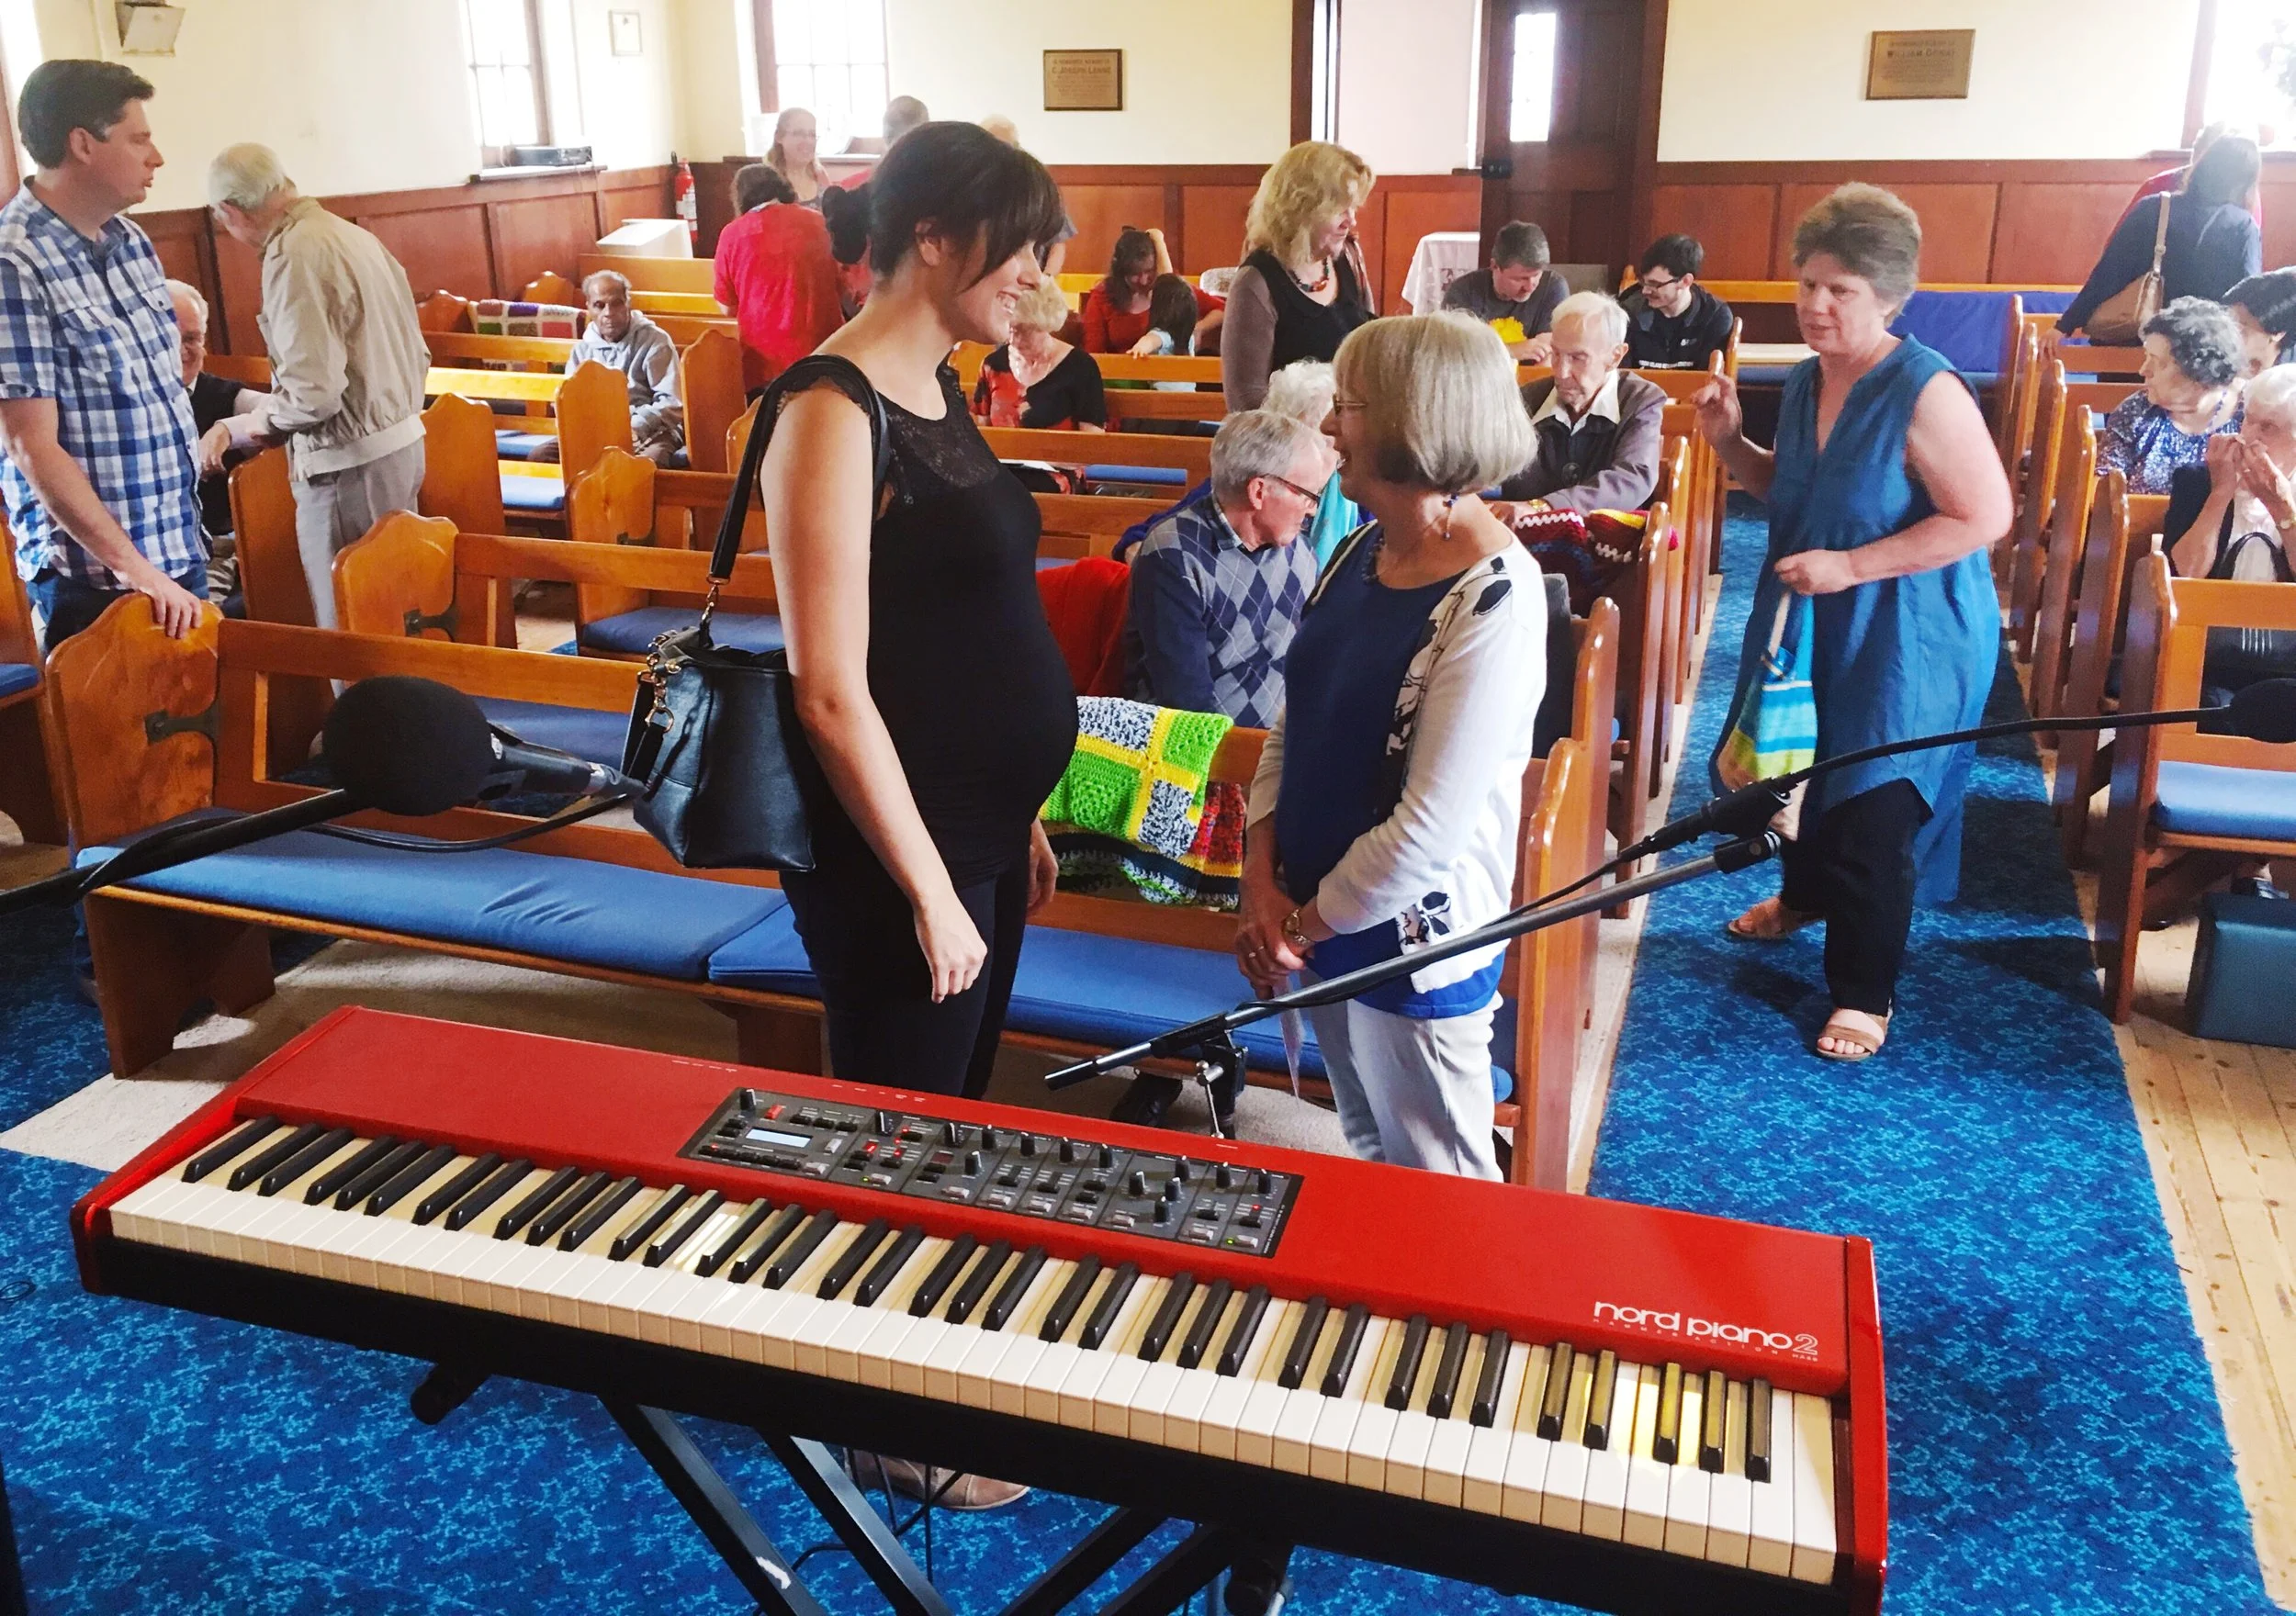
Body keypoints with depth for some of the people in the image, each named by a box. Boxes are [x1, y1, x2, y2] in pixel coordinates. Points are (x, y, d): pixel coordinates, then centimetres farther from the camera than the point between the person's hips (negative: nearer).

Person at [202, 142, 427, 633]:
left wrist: (261, 419, -2)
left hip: (349, 467, -9)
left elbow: (314, 391, -23)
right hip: (402, 443, 9)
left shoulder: (293, 255, -16)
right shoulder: (355, 236, 9)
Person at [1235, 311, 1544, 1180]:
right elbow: (1294, 721, 7)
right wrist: (1263, 878, -4)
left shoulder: (1493, 600, -24)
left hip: (1411, 942, -7)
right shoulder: (1363, 547, 1)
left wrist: (1308, 919, -13)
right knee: (1365, 1155, 26)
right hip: (1319, 921, 7)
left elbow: (1428, 824, -25)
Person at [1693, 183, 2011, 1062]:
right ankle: (1807, 894, 52)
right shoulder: (1805, 381, 1)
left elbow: (1986, 517, -23)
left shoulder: (1926, 392, -23)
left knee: (1873, 815, -2)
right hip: (1815, 624, 7)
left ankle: (1865, 993, 14)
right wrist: (1730, 443, -3)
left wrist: (1851, 566, -27)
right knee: (1812, 765, 24)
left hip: (1906, 638, -7)